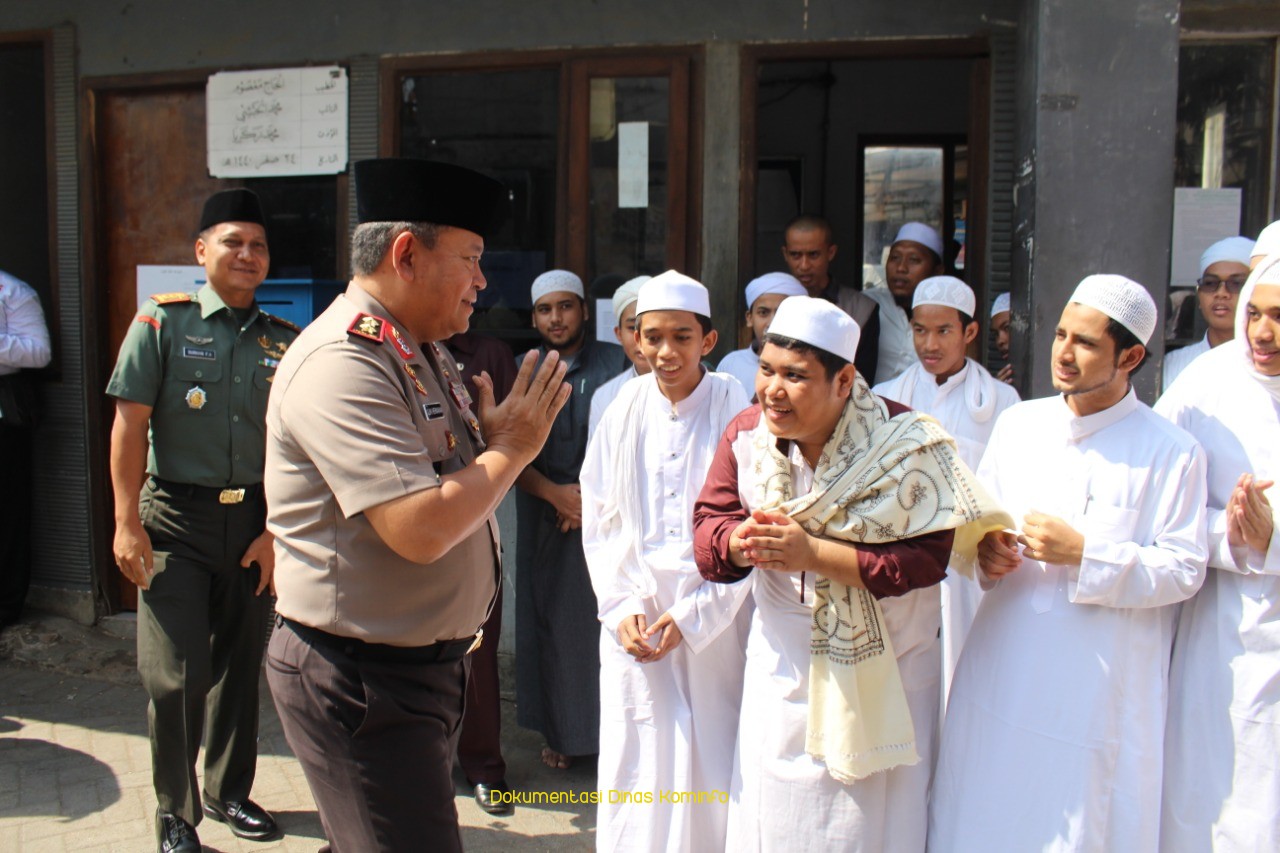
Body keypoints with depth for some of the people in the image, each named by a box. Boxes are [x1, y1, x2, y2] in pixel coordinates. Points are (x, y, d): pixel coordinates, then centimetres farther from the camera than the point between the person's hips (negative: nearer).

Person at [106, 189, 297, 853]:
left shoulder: (283, 342, 6)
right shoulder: (162, 323, -2)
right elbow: (129, 424, -5)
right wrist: (127, 523, -11)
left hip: (254, 522, 3)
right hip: (176, 521, -3)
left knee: (240, 666, 13)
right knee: (175, 677, -3)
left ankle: (229, 791, 32)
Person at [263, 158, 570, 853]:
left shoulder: (424, 352, 8)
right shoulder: (343, 362, -22)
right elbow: (420, 529, -29)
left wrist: (495, 434, 0)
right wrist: (512, 448, -16)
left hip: (431, 660, 9)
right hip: (360, 682, -9)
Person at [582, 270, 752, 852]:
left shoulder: (735, 410, -6)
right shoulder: (623, 411, 3)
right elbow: (598, 520, 6)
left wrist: (692, 616, -9)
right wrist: (621, 607, -3)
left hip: (714, 619, -2)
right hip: (635, 615, 2)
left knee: (711, 762, 2)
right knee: (636, 763, 6)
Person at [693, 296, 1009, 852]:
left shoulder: (907, 443, -18)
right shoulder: (745, 437, -6)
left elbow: (927, 557, -24)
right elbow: (708, 531, -6)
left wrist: (813, 552, -30)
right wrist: (746, 540, -30)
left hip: (884, 678, -3)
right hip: (782, 668, 3)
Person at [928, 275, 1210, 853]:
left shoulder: (1171, 452, -6)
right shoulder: (1017, 424, 7)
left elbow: (1184, 571, -7)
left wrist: (1084, 554, -18)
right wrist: (984, 550, -7)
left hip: (1099, 686, -4)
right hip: (1000, 670, 4)